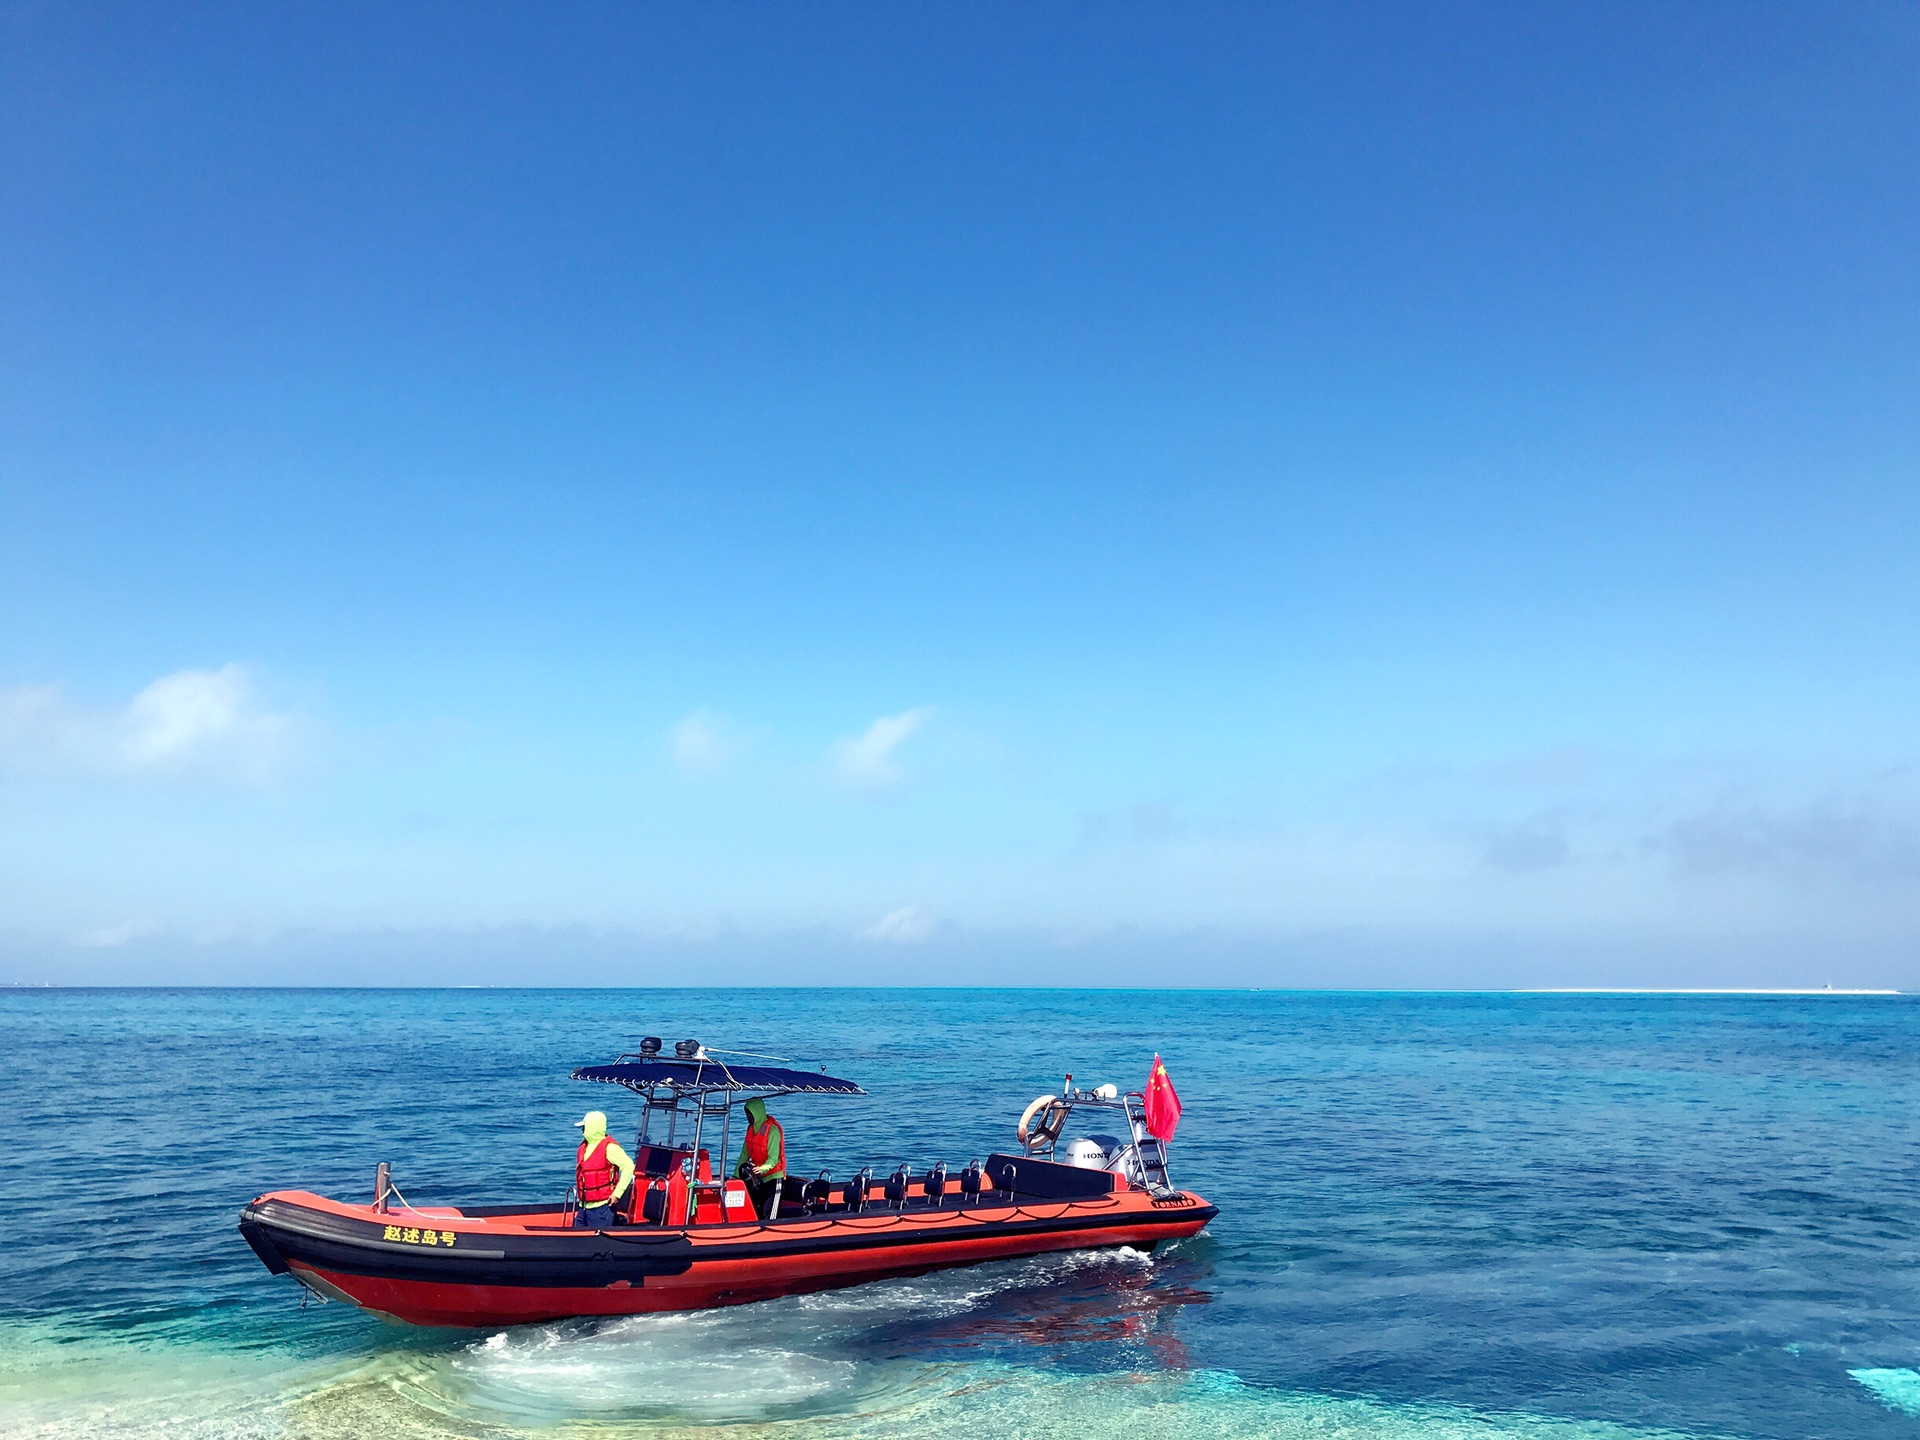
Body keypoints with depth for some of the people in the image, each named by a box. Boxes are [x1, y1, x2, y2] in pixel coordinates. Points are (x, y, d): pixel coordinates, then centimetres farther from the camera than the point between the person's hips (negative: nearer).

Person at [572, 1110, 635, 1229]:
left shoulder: (609, 1147, -12)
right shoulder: (583, 1146, 13)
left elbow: (628, 1166, -18)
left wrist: (617, 1193, -18)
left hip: (601, 1206, -8)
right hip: (583, 1207, 8)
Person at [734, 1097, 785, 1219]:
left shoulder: (773, 1129, -18)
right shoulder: (751, 1128, 6)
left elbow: (773, 1158, -22)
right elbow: (745, 1154, 10)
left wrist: (762, 1169, -40)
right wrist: (736, 1175, 5)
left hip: (772, 1176, -7)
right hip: (756, 1177, 7)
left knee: (767, 1215, -12)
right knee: (754, 1212, 6)